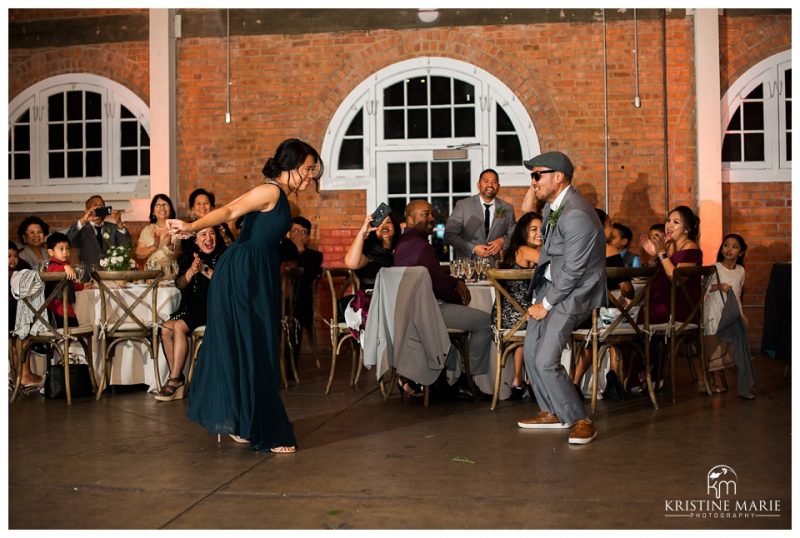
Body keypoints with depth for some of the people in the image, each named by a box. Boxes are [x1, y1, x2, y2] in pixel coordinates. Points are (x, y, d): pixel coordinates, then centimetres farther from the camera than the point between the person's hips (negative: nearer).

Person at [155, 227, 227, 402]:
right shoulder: (188, 257, 11)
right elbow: (179, 284, 0)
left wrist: (205, 270, -26)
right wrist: (191, 271, -20)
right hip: (192, 307, 6)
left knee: (179, 326, -24)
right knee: (166, 328, -15)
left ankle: (175, 379, -15)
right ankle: (177, 378, -10)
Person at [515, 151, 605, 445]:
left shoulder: (576, 215, -24)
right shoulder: (551, 206, 6)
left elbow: (573, 271, -22)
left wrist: (546, 304, -13)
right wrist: (539, 297, 8)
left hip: (575, 292, -9)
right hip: (552, 283, 9)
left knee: (546, 361, -15)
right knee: (531, 352, 10)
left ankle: (580, 420, 0)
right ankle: (551, 412, 25)